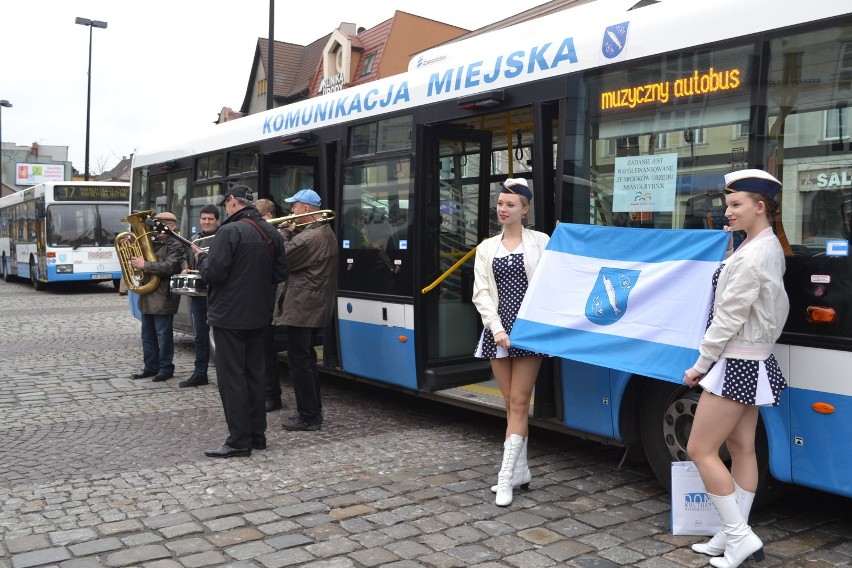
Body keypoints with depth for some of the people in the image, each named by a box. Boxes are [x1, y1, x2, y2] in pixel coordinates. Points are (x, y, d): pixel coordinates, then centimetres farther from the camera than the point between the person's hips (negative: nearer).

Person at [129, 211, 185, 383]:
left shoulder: (175, 245, -8)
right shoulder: (152, 243, 17)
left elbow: (169, 267, -23)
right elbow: (141, 259, 29)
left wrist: (144, 265, -23)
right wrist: (135, 260, 6)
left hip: (163, 298, -8)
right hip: (147, 297, 8)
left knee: (163, 336, -1)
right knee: (148, 336, 13)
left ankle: (166, 368, 9)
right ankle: (150, 367, 22)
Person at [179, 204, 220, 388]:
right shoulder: (194, 239, 18)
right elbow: (187, 259, 30)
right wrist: (186, 269, 11)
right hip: (197, 295, 7)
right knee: (200, 335, 14)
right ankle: (199, 373, 22)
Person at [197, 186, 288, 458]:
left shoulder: (230, 231, -16)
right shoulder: (271, 233, 8)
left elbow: (214, 273, -19)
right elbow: (280, 273, 11)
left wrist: (202, 257, 0)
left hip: (230, 316, -7)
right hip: (258, 315, 8)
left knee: (232, 377, -2)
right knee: (255, 374, 13)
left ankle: (239, 441, 1)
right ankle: (257, 435, 20)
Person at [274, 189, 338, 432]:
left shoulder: (311, 236, -20)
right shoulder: (324, 232, 14)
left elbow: (284, 260, -18)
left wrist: (284, 234, -5)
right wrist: (292, 234, 4)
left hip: (302, 307, -11)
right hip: (315, 306, 11)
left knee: (298, 362, -4)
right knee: (306, 359, 18)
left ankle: (308, 417, 1)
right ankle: (313, 410, 25)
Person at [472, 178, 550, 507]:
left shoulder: (540, 242, 1)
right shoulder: (487, 248, 11)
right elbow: (481, 293, 4)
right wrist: (497, 329, -8)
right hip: (498, 332, 4)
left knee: (518, 403, -3)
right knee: (511, 404, 9)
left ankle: (506, 477, -1)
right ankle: (520, 472, 19)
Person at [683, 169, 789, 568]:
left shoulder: (751, 256, -20)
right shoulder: (769, 246, 11)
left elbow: (729, 318, -20)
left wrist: (700, 364, -12)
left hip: (737, 363, -10)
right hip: (752, 361, 10)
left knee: (700, 449, -4)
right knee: (741, 448, 13)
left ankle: (739, 535, 2)